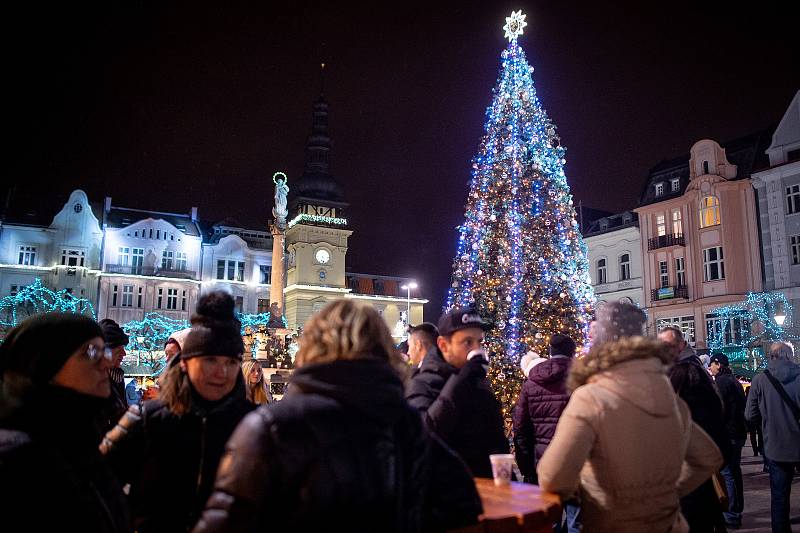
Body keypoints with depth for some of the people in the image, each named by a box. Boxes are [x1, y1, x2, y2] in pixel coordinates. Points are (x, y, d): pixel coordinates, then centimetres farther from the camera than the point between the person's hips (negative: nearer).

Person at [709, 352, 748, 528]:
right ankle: (737, 512, 24)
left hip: (727, 434, -10)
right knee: (735, 472, 16)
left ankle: (731, 516, -6)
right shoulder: (735, 382, 17)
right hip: (739, 433, 10)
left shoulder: (721, 382, -13)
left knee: (726, 474, -7)